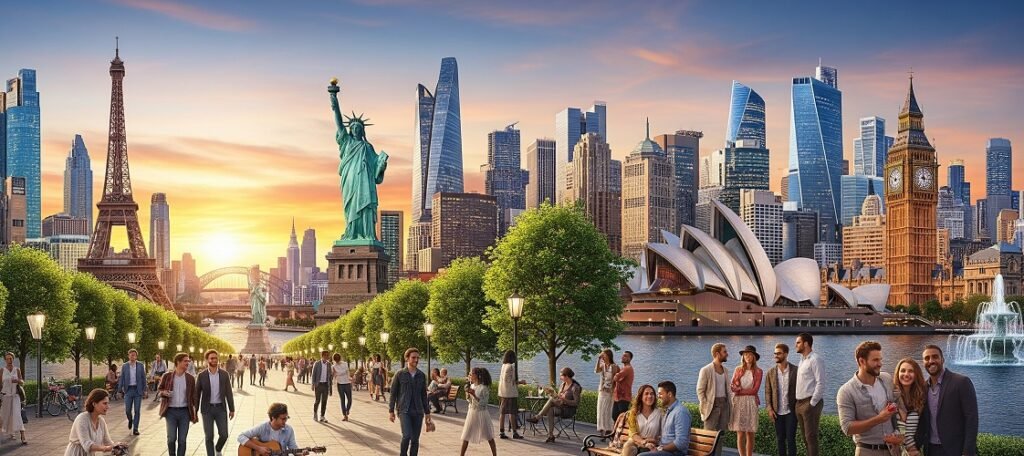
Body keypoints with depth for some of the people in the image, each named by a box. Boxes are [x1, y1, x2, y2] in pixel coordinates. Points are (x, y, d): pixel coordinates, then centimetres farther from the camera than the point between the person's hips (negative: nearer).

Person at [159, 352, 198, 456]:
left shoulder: (190, 378, 2)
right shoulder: (167, 376, -2)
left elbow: (193, 396, 6)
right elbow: (159, 389, 11)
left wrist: (195, 412, 2)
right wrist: (164, 392, -13)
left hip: (185, 411, 1)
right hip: (171, 411, -1)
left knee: (182, 440, 3)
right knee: (171, 438, 0)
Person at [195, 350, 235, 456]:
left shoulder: (224, 374, 2)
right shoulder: (202, 375, -2)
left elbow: (229, 393, 4)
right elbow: (197, 394, 2)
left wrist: (232, 409, 1)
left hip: (221, 408, 1)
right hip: (207, 409, -1)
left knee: (224, 435, 0)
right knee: (209, 436, -1)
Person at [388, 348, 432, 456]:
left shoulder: (421, 375, 7)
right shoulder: (400, 374, -2)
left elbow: (424, 395, 13)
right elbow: (393, 393, 2)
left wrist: (427, 412, 12)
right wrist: (391, 411, -1)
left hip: (418, 412, 3)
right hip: (404, 411, -3)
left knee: (415, 440, 4)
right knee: (407, 436, -18)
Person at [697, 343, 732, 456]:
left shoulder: (724, 370, 11)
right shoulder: (706, 370, -9)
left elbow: (727, 389, 16)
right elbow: (700, 390, -8)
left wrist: (730, 404, 8)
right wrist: (705, 407, -12)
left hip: (724, 404, 6)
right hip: (712, 405, -6)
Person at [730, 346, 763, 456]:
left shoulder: (758, 371, 2)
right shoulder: (738, 369, 9)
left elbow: (755, 390, -6)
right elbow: (732, 386, 3)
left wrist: (740, 390, -6)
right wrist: (742, 389, -11)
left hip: (751, 403, -1)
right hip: (738, 402, 1)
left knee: (750, 433, 1)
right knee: (740, 434, -3)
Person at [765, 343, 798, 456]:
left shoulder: (795, 370, -4)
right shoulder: (771, 372, 3)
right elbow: (767, 391, 5)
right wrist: (769, 409, -4)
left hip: (791, 411, -2)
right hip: (777, 412, 3)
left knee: (790, 438, -4)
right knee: (780, 439, 7)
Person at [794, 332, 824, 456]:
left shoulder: (814, 359, -11)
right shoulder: (802, 360, 15)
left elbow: (820, 383, -18)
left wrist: (812, 403, -16)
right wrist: (799, 403, 12)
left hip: (810, 403, -9)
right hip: (800, 403, 9)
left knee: (811, 437, -6)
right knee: (805, 437, 12)